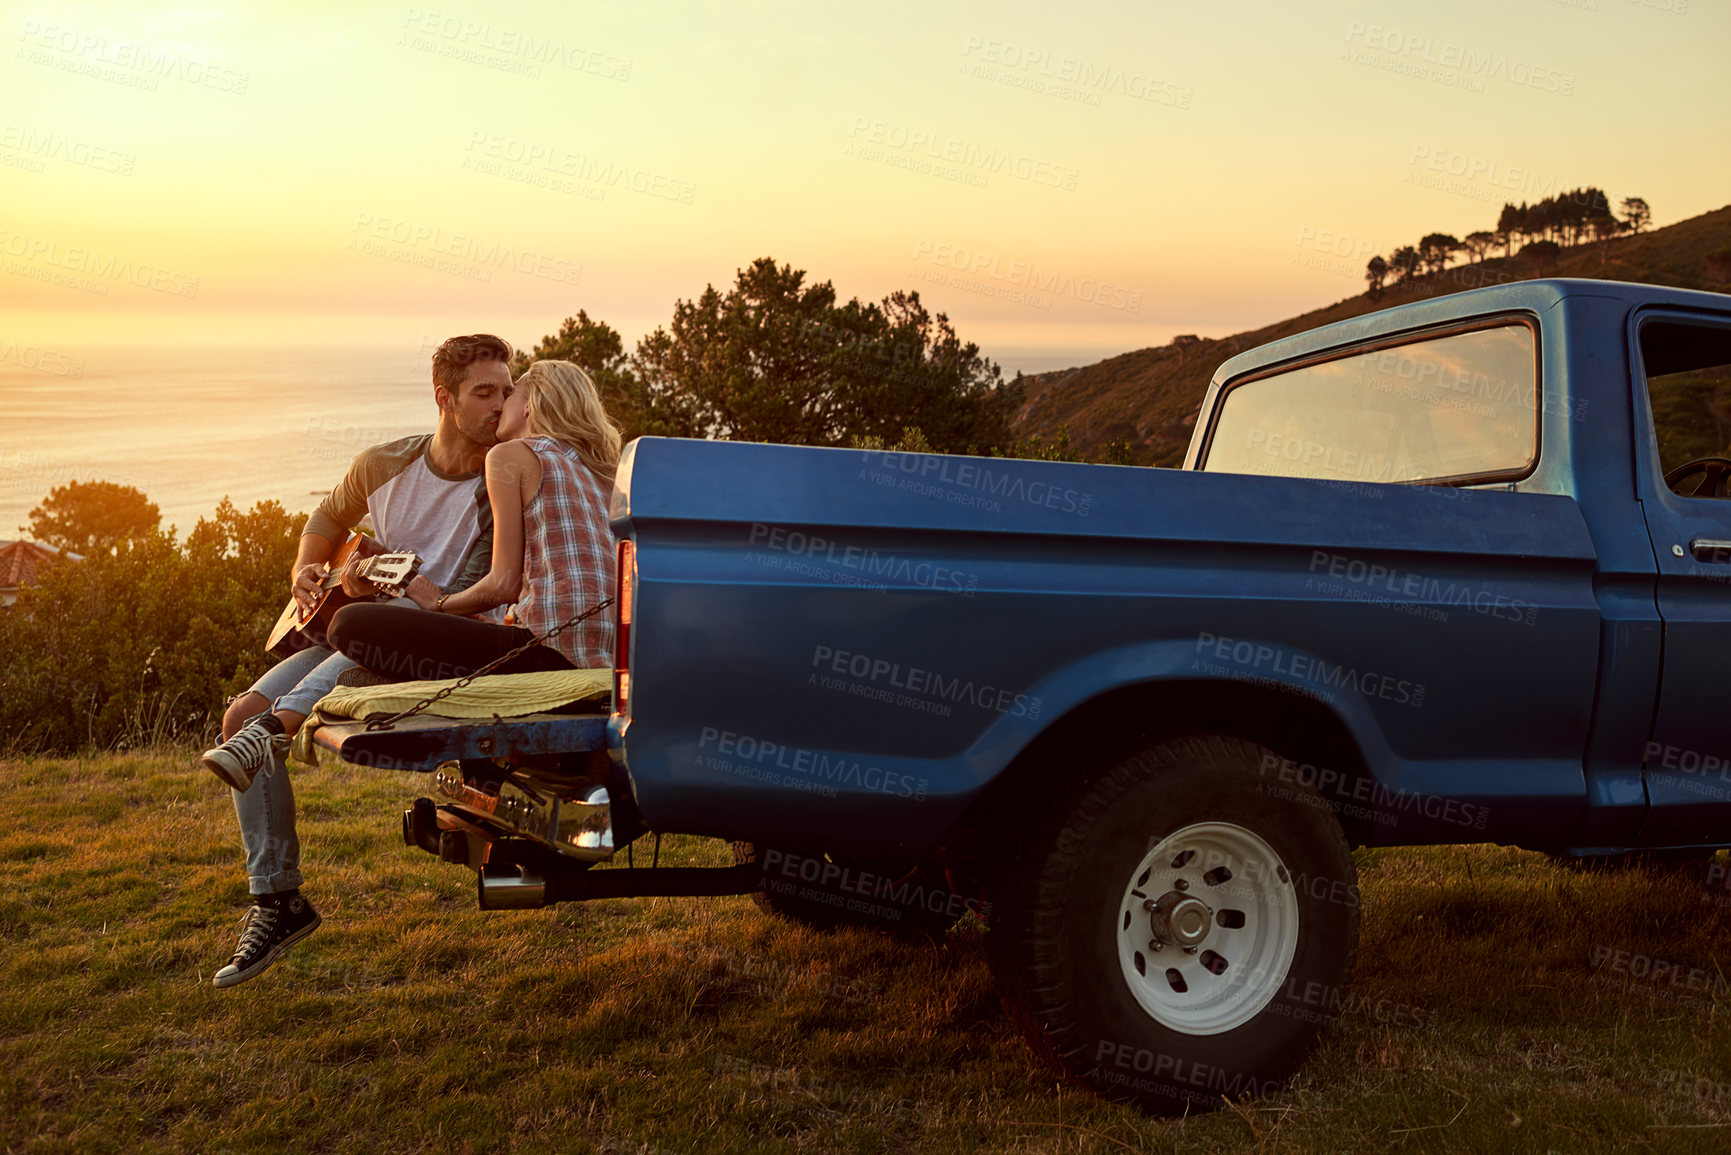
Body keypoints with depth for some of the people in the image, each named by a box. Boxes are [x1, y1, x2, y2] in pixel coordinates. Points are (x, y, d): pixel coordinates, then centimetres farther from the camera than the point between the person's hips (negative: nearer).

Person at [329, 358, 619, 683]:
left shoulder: (510, 454, 2)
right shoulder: (599, 470, 24)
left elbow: (504, 584, -3)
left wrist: (439, 603, 15)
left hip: (552, 653, -9)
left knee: (350, 623, -11)